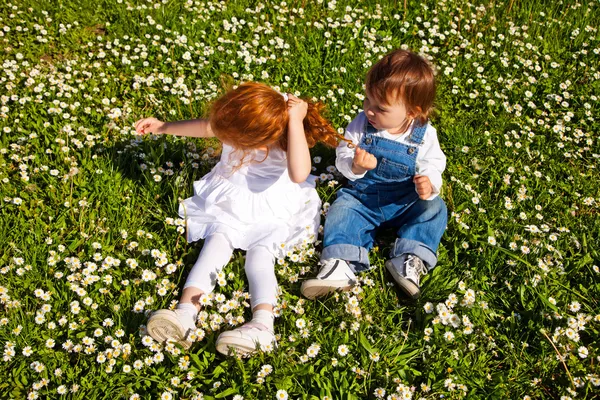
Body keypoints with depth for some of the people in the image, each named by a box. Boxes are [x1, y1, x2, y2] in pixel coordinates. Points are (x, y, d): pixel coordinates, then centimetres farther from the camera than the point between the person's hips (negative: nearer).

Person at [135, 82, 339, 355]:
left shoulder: (287, 140, -28)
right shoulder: (239, 123, -14)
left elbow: (299, 174, -51)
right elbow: (206, 128, 10)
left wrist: (295, 121, -48)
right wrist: (164, 127, 12)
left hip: (271, 211, -3)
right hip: (228, 204, 4)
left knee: (260, 251, -25)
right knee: (217, 241, -19)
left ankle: (263, 325, -46)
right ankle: (185, 313, -40)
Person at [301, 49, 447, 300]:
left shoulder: (424, 135, -13)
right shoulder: (362, 124, -12)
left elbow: (432, 167, -5)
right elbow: (343, 158, -9)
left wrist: (428, 184, -30)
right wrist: (354, 166, -34)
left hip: (405, 202, -1)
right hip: (361, 197, 1)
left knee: (434, 208, -22)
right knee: (341, 212, -22)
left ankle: (410, 260, -30)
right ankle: (341, 265, -37)